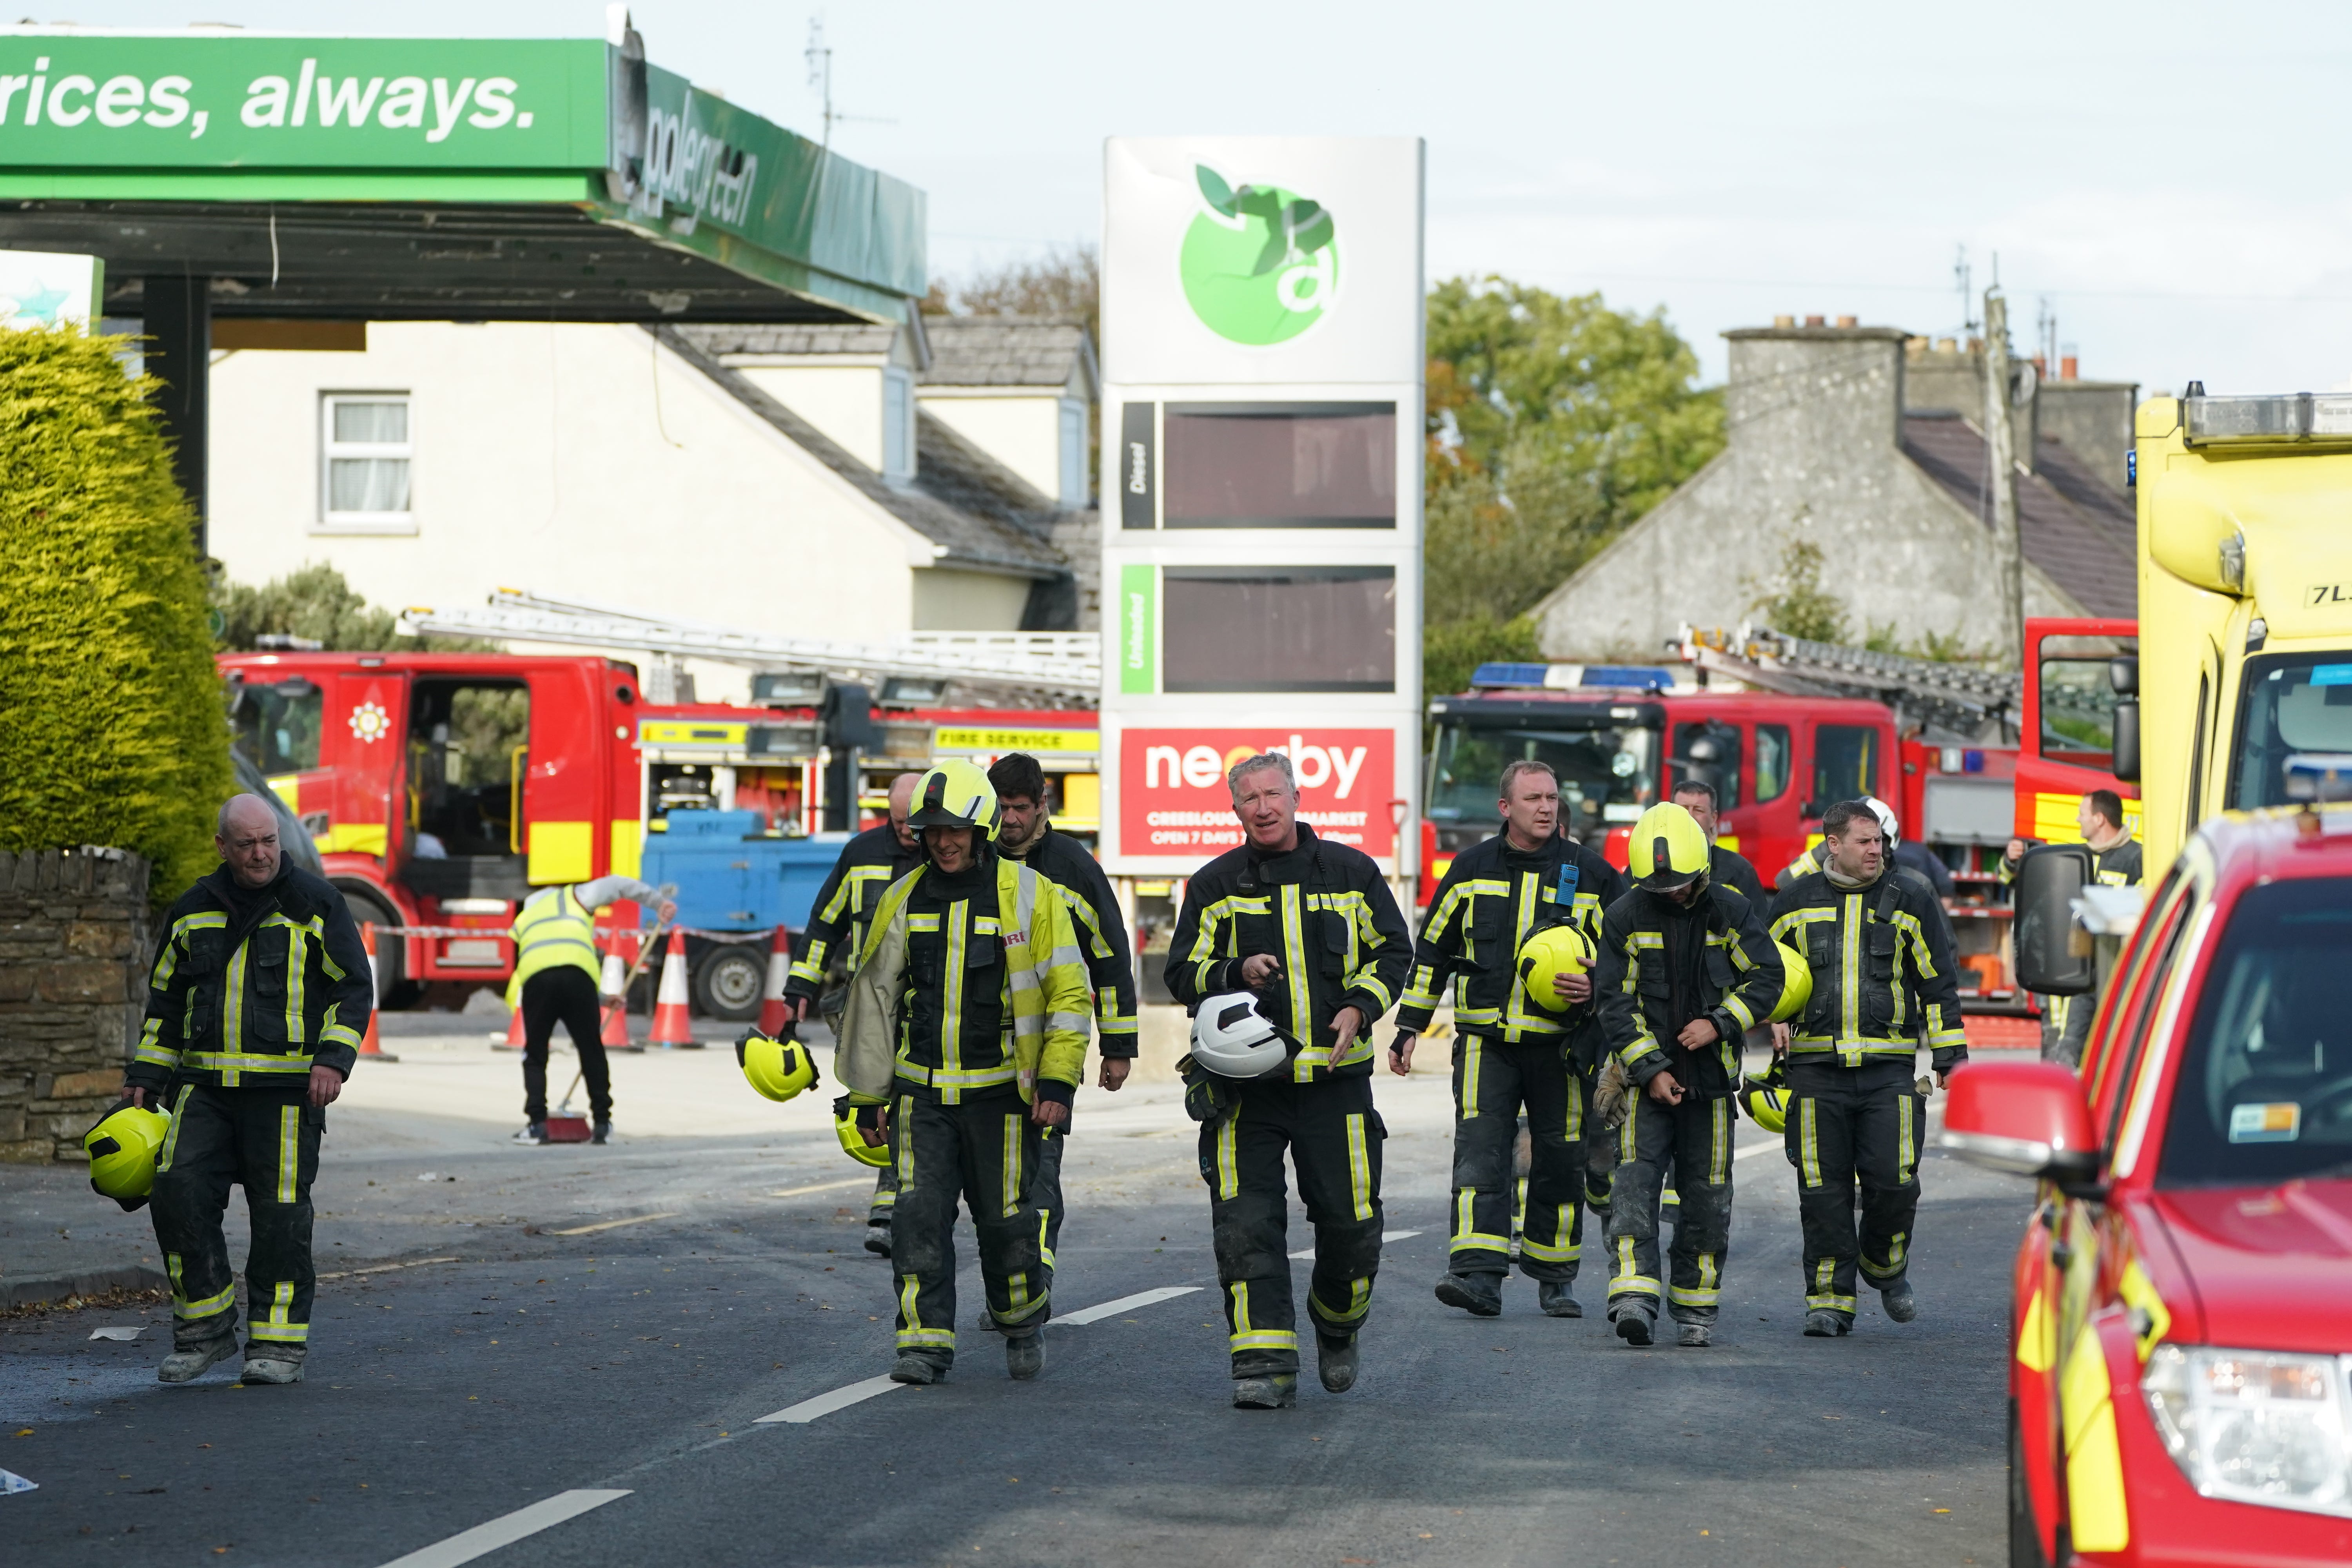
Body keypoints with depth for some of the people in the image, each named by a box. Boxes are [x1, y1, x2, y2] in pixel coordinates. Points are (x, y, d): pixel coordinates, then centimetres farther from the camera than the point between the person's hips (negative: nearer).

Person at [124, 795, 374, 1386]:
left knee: (281, 1212, -5)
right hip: (205, 1087, 3)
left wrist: (332, 1059, -10)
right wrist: (146, 1076, 14)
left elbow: (354, 988, 3)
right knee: (178, 1193, -9)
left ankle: (280, 1343, 4)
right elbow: (165, 999, 21)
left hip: (287, 1088, -3)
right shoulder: (194, 911, 12)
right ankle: (206, 1328, 2)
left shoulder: (315, 904, 2)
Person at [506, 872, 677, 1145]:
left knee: (535, 1055, 15)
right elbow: (617, 885, 17)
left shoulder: (523, 920, 36)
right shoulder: (574, 897, 30)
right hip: (577, 974, -1)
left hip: (535, 977, 1)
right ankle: (602, 1123, 15)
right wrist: (659, 901, 21)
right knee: (592, 1051, 13)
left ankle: (537, 1124, 6)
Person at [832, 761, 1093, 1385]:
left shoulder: (1030, 896, -3)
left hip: (1001, 1092, -2)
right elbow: (874, 998, 13)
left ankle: (1023, 1325, 28)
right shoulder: (902, 901, 6)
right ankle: (925, 1342, 2)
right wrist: (866, 1094, 11)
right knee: (919, 1217, -5)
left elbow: (1069, 995, -1)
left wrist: (1057, 1082, -10)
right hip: (921, 1092, 3)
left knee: (1007, 1221, 4)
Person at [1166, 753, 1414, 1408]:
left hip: (1335, 1076, 0)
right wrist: (1237, 973, -13)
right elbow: (1183, 975, 7)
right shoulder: (1214, 885, 6)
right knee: (1246, 1225, -10)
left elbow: (1393, 950, 14)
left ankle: (1337, 1329, 29)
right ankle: (1264, 1365, -8)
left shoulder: (1350, 871, 7)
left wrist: (1359, 1008, -4)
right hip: (1246, 1084, 0)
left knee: (1351, 1222, 1)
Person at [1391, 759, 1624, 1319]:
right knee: (1480, 1154, -13)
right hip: (1485, 1040, 0)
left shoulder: (1591, 874, 3)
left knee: (1559, 1163, 5)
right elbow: (1432, 951, 15)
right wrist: (1409, 1027, 12)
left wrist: (1594, 989, -12)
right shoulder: (1471, 869, 7)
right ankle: (1479, 1275, -19)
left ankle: (1555, 1278, 19)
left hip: (1559, 1042, 0)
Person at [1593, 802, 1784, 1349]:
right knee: (1636, 1180, -15)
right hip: (1647, 1075, -1)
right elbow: (1616, 1002, -4)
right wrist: (1649, 1069, -12)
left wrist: (1719, 1024, -14)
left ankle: (1696, 1308, 16)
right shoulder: (1624, 918, -3)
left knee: (1706, 1192, 6)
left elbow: (1767, 976, 0)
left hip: (1710, 1075, 1)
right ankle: (1634, 1297, -24)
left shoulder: (1731, 913, 0)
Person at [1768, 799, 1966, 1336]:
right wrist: (1775, 1018, 7)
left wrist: (1951, 1058, 4)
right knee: (1824, 1189, 0)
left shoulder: (1910, 899, 4)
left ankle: (1886, 1268, 21)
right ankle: (1830, 1300, 7)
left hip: (1889, 1069, -1)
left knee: (1894, 1181, -6)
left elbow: (1938, 983, 8)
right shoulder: (1797, 900, 8)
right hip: (1816, 1068, 1)